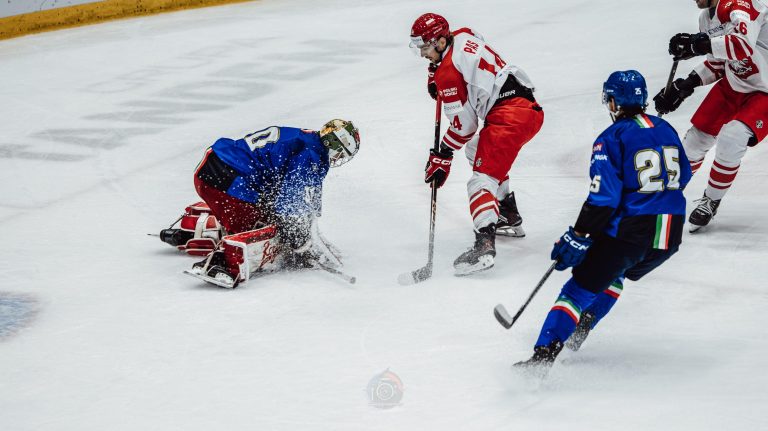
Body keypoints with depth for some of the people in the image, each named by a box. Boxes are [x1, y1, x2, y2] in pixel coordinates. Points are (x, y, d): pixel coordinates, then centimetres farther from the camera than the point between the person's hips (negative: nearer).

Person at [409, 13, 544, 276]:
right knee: (478, 152, 32)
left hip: (508, 116, -10)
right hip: (531, 108, 10)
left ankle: (485, 244, -36)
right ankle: (510, 219, 37)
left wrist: (443, 157, 1)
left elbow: (463, 123, -8)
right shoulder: (463, 36, 13)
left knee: (483, 177, -17)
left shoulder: (448, 71, -10)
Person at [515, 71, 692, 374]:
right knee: (616, 273, 33)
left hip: (630, 231, -6)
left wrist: (577, 238, -11)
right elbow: (682, 176, 24)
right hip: (670, 235, 6)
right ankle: (581, 329, 29)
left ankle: (543, 356, -13)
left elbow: (604, 198, -15)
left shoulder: (611, 139, -8)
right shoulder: (666, 129, 11)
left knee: (580, 288, -2)